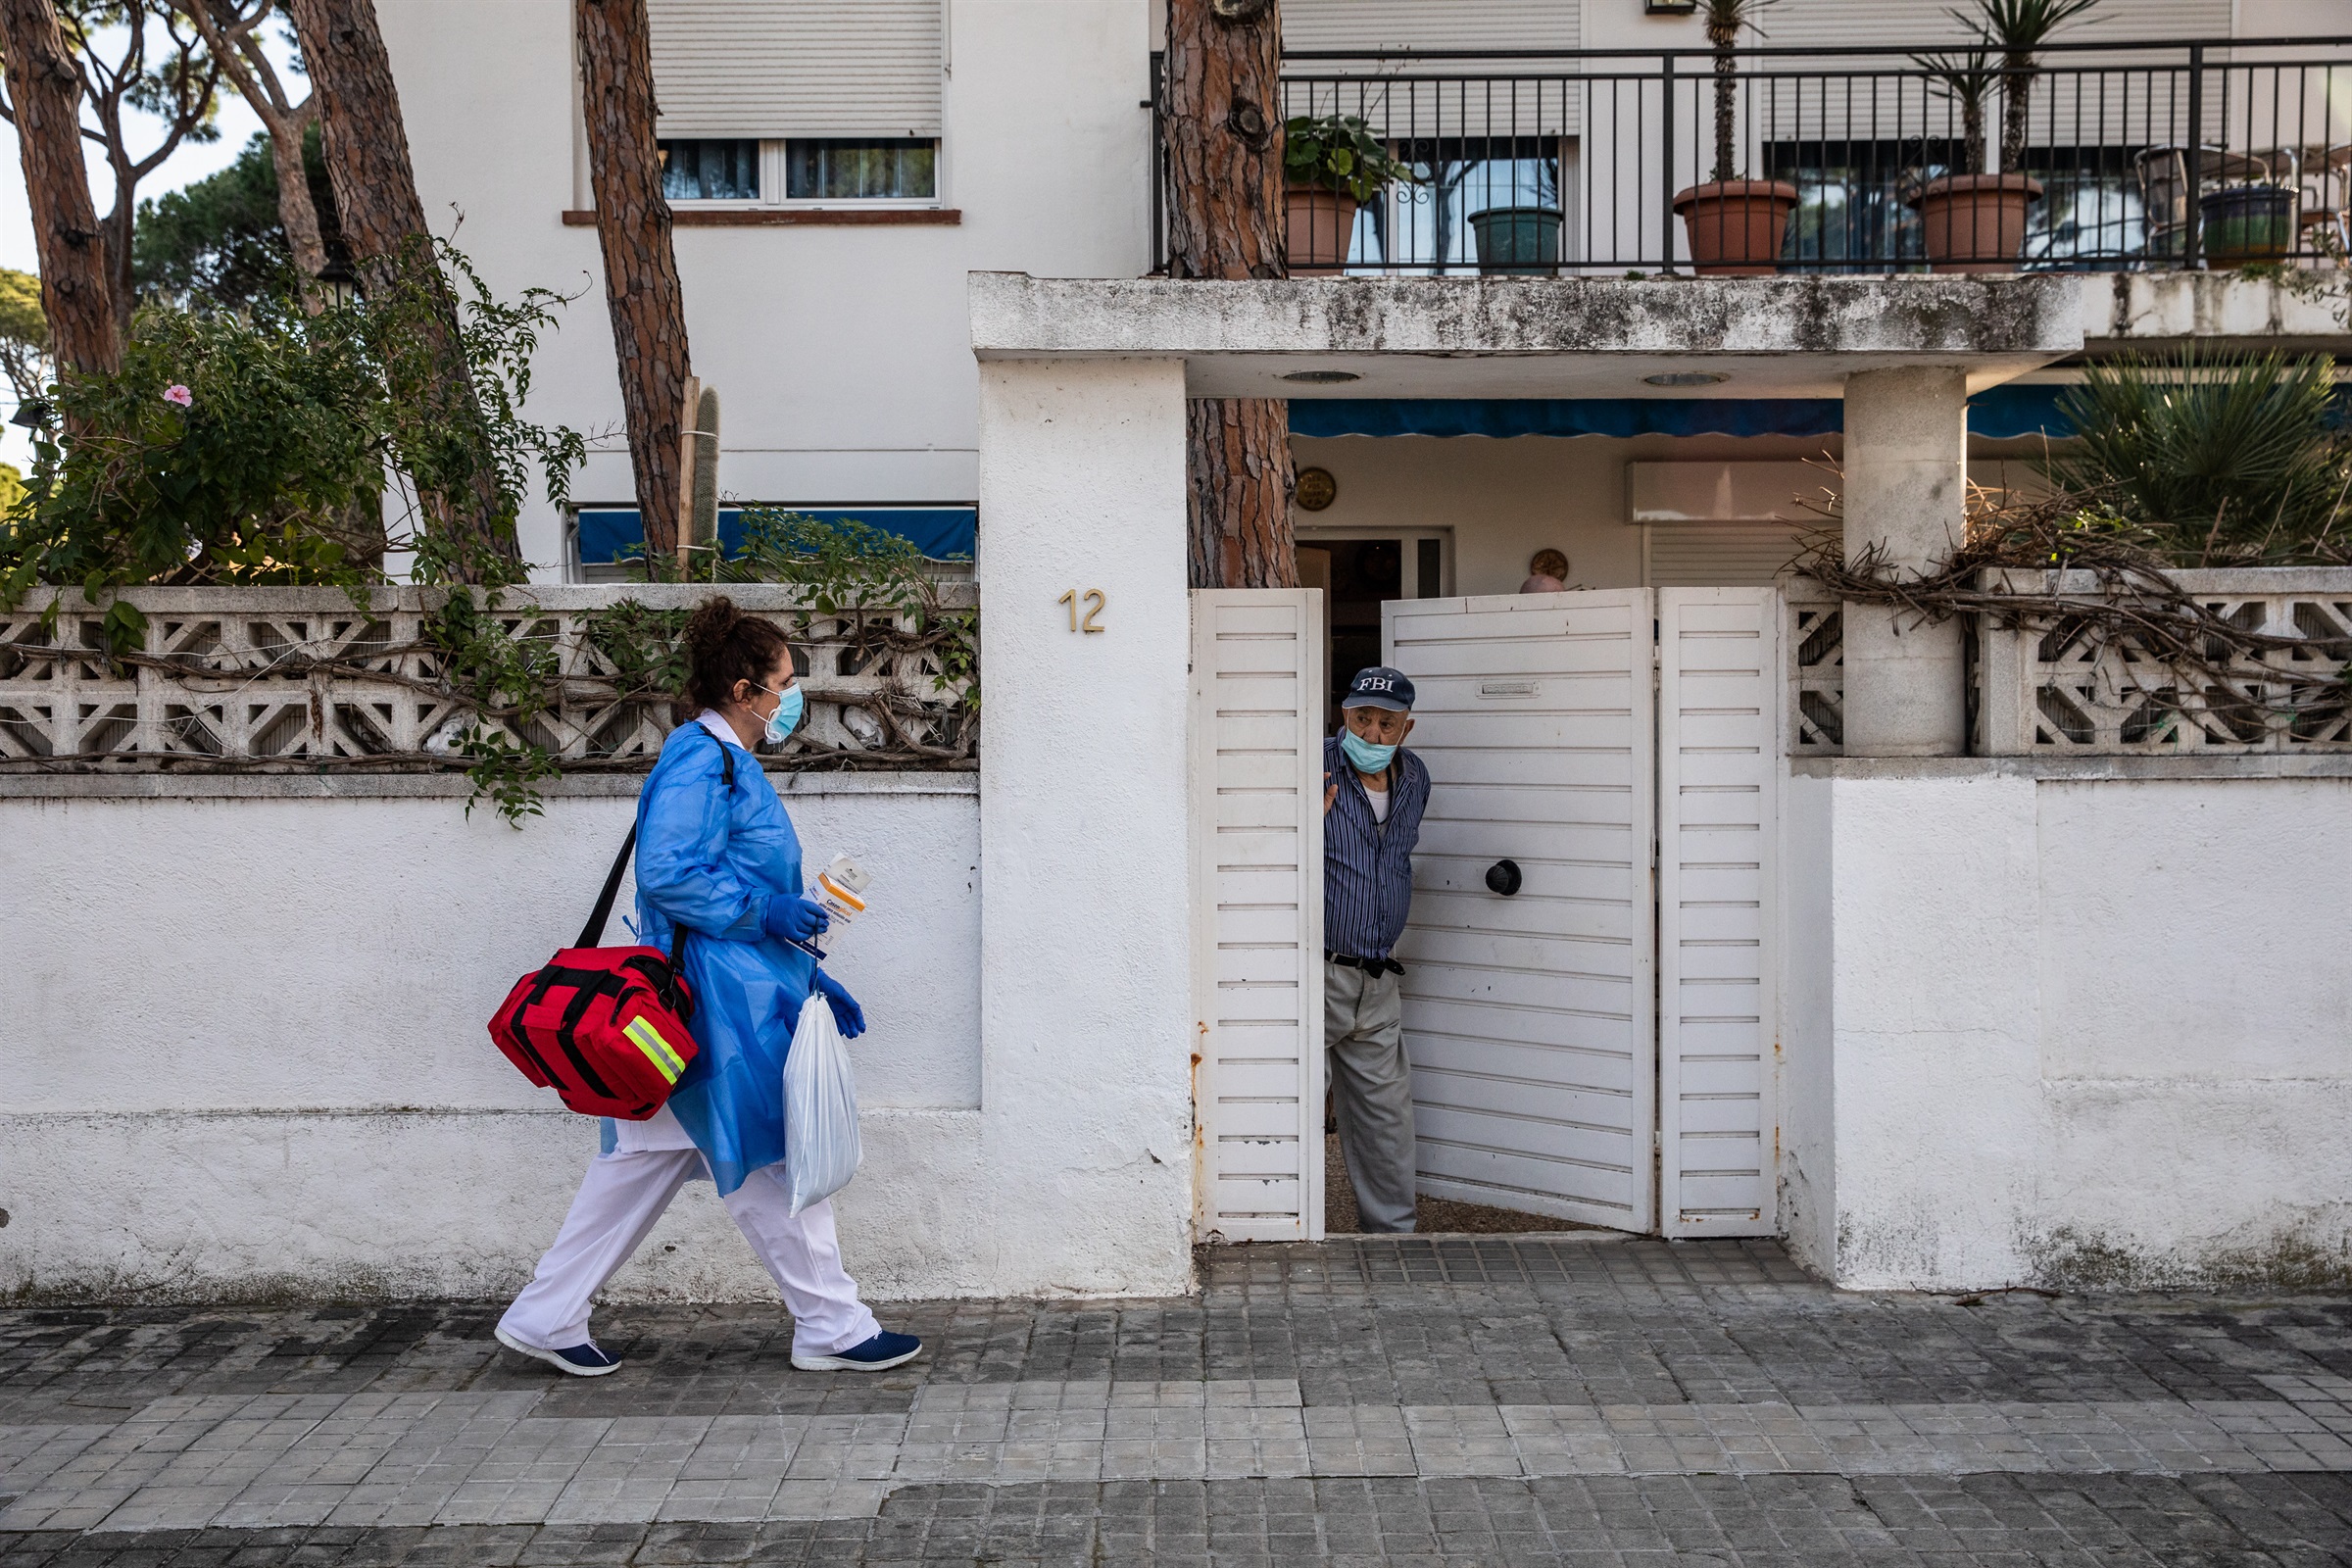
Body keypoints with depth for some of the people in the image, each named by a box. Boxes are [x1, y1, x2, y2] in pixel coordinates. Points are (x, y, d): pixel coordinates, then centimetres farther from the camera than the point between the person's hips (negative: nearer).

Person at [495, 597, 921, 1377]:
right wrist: (764, 910, -19)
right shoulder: (699, 763, -15)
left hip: (742, 993, 11)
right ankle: (831, 1328, 12)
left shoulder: (728, 763, 19)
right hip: (721, 1004, -11)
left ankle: (544, 1319, 20)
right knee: (776, 1160, 0)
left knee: (644, 1161, 13)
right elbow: (667, 873, -25)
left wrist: (812, 978, 22)